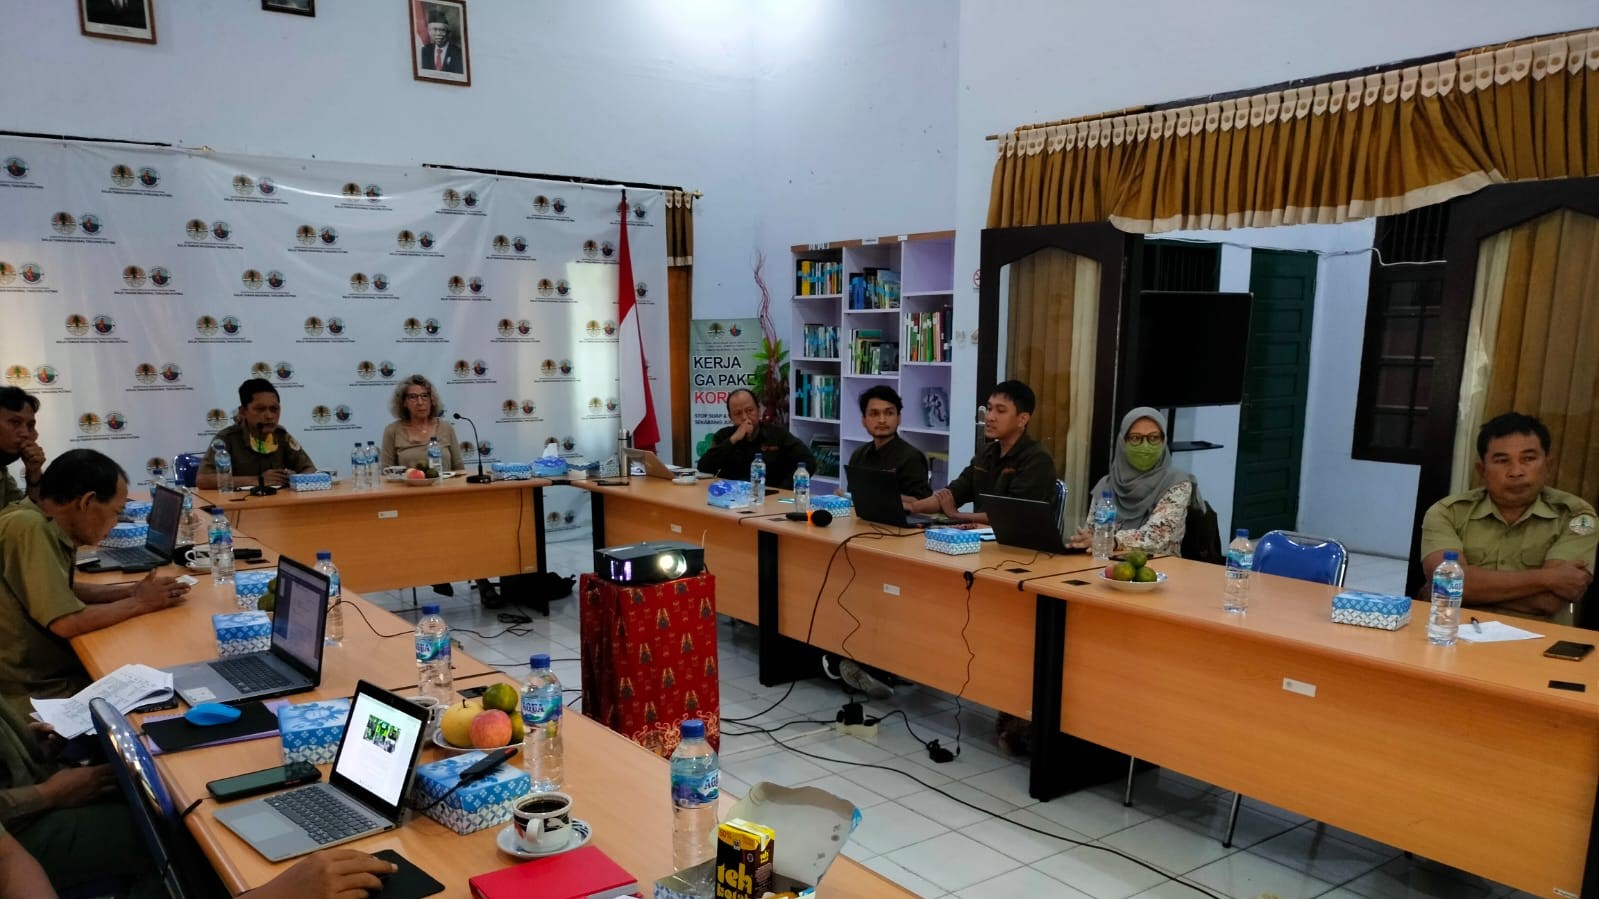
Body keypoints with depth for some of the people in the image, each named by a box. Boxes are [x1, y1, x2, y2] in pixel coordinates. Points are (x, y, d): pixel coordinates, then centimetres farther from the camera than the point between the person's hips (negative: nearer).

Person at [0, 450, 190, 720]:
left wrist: (129, 591, 3)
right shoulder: (29, 528, -24)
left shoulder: (41, 523, 3)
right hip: (36, 694, -8)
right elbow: (67, 623, -26)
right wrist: (139, 603, -12)